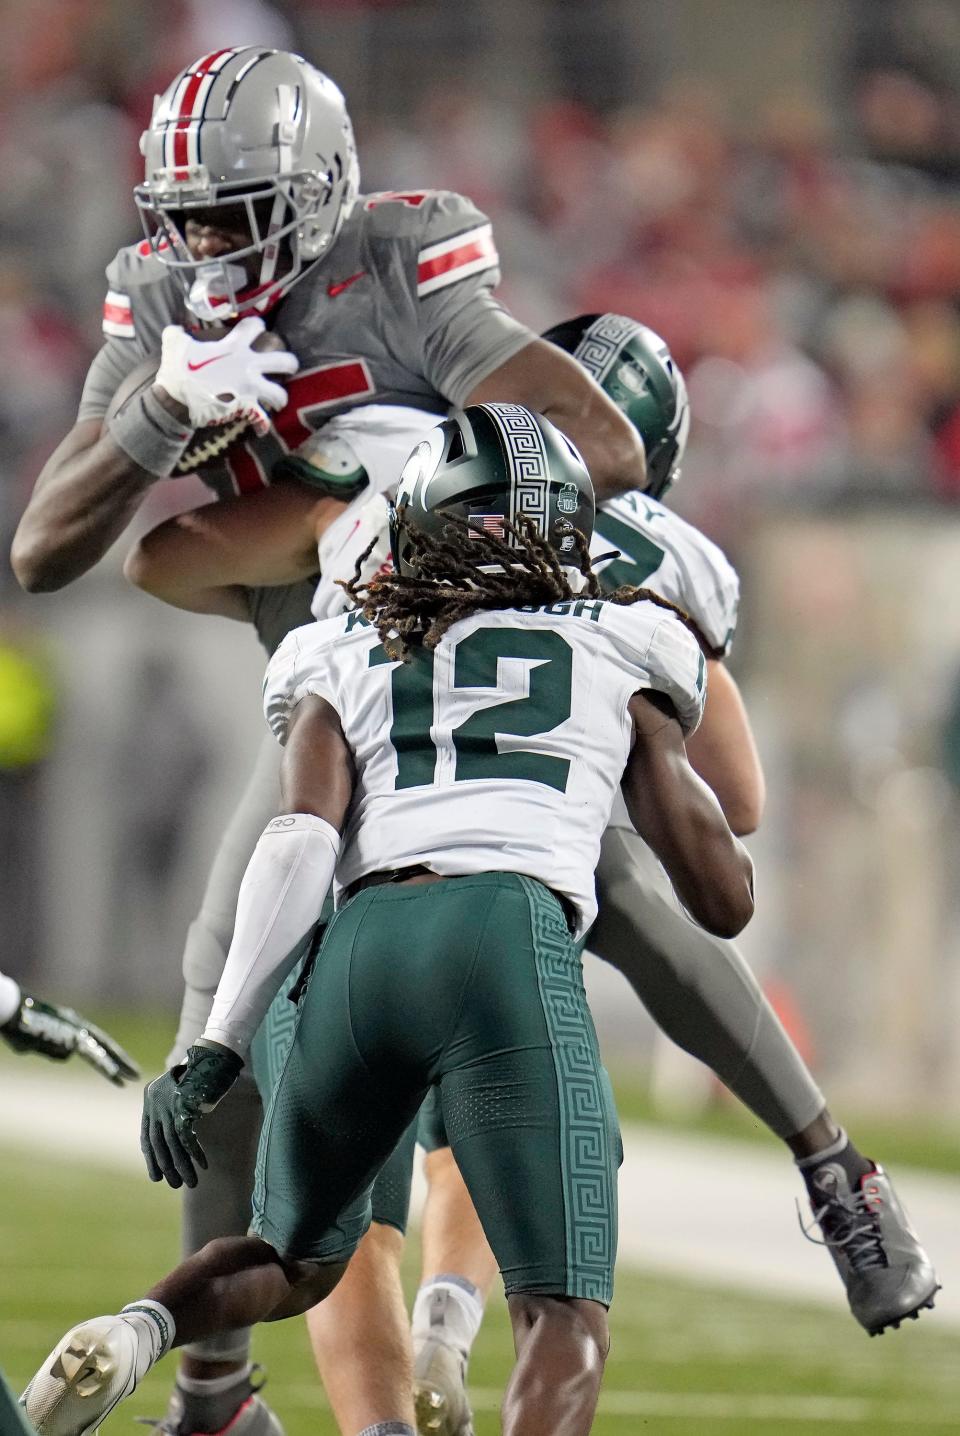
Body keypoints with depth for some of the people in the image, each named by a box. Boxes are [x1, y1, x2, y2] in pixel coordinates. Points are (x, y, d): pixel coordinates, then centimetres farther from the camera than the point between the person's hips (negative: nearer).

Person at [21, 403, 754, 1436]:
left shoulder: (343, 660, 24)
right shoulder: (621, 654, 23)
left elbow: (302, 841, 5)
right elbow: (724, 899, 24)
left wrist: (216, 1048, 1)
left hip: (360, 948, 3)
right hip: (510, 944, -3)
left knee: (298, 1260, 26)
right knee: (565, 1319, -3)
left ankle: (133, 1334, -6)